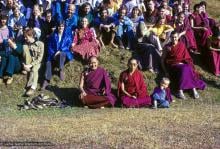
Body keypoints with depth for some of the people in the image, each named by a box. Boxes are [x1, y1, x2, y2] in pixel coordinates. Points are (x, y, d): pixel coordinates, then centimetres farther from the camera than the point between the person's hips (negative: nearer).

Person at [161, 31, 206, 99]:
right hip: (172, 66, -2)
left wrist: (181, 63, -11)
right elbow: (163, 60, 2)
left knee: (187, 69, -32)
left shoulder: (182, 45, 5)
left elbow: (186, 58, 8)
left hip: (182, 65, 2)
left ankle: (194, 89, -36)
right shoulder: (167, 47, 0)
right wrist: (166, 71, -5)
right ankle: (180, 91, -41)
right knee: (183, 69, -34)